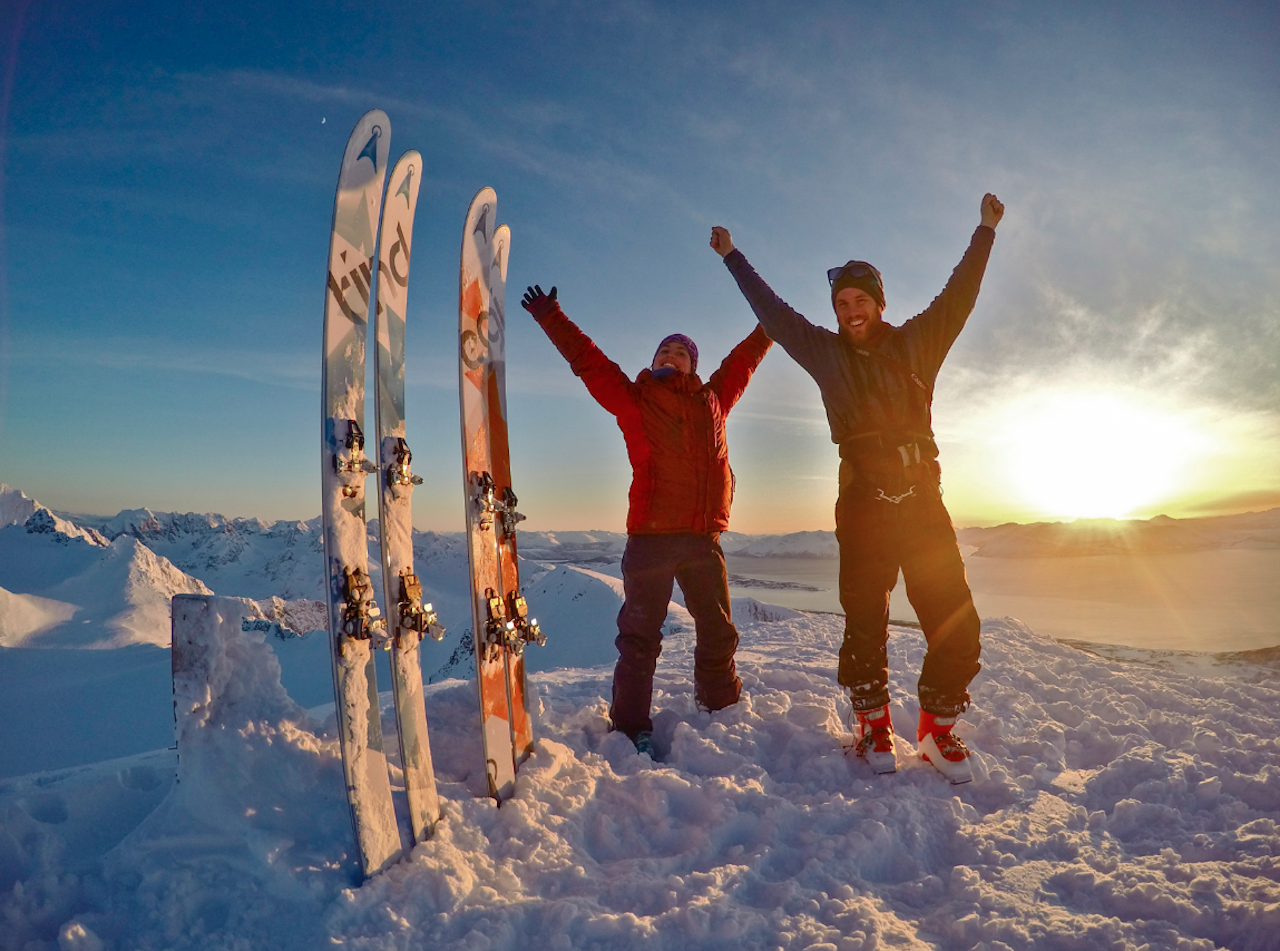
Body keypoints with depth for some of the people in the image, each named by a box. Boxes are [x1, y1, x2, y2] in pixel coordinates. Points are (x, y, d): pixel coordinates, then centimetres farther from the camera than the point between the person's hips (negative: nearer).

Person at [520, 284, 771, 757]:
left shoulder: (713, 399, 16)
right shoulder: (634, 399, 7)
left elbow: (743, 359, 29)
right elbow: (587, 359, 8)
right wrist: (552, 318, 7)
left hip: (704, 539, 4)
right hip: (651, 538, -3)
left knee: (718, 633, 14)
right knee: (640, 635, 1)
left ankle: (723, 711, 32)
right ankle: (632, 726, 10)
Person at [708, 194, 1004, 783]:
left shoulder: (916, 343, 11)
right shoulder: (826, 353, 9)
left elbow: (959, 296, 19)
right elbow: (770, 310, 16)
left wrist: (985, 232, 22)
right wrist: (733, 259, 23)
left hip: (924, 502, 2)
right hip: (863, 507, -1)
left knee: (956, 623, -1)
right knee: (865, 623, 1)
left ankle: (938, 730, 16)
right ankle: (873, 726, 19)